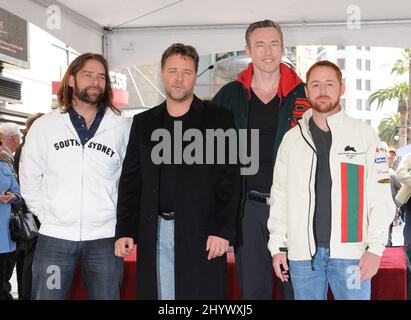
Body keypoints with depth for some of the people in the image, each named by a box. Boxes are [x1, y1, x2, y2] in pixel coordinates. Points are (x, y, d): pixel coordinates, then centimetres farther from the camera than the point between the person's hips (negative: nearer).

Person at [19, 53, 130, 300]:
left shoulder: (122, 128, 2)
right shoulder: (45, 126, 4)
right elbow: (29, 178, 11)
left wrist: (120, 218, 6)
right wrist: (46, 214, 6)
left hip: (104, 237, 0)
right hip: (54, 236, 0)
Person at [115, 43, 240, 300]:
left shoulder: (218, 120, 2)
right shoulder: (143, 123, 12)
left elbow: (229, 181, -3)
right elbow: (130, 181, 12)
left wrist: (223, 230, -11)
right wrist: (124, 230, 4)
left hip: (201, 232, -3)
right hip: (154, 233, 3)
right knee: (160, 291, 7)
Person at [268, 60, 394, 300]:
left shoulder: (364, 134, 3)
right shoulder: (292, 138, 9)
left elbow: (380, 196, 0)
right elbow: (280, 196, 10)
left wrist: (375, 248, -7)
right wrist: (278, 246, 4)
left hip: (350, 252, -2)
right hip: (302, 253, 2)